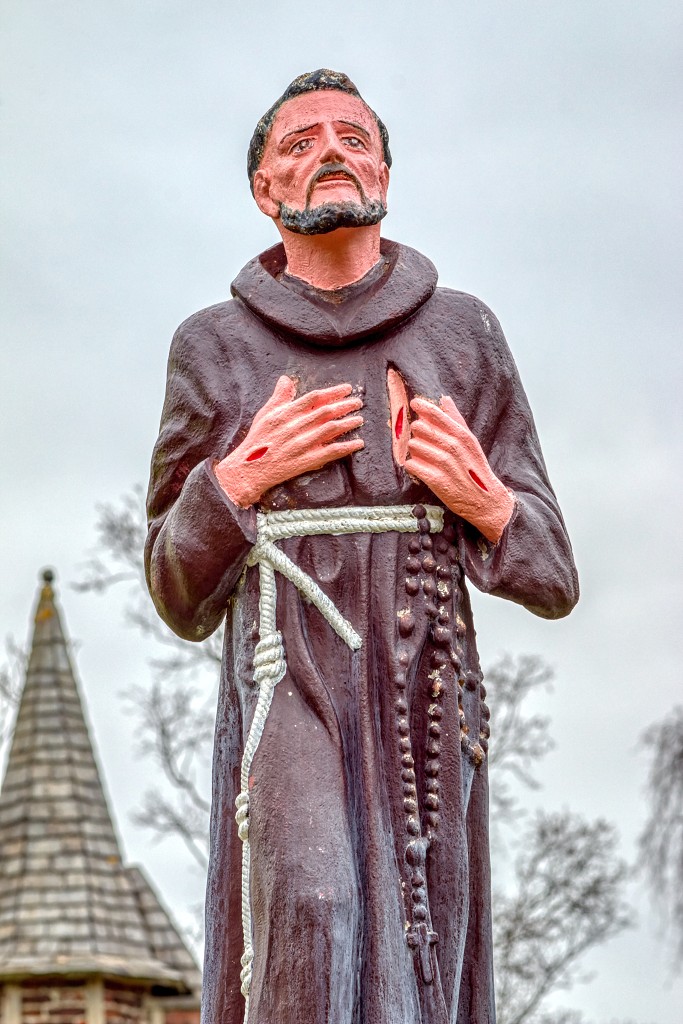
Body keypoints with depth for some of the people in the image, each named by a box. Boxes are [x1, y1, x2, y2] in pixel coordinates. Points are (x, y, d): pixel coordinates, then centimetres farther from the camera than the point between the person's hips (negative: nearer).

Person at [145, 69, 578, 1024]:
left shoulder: (464, 336, 12)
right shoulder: (214, 348, 11)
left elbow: (552, 581, 13)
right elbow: (181, 596, 13)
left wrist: (484, 502, -8)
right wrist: (240, 479, -5)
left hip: (426, 705, 2)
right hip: (287, 688, -2)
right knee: (310, 908, -28)